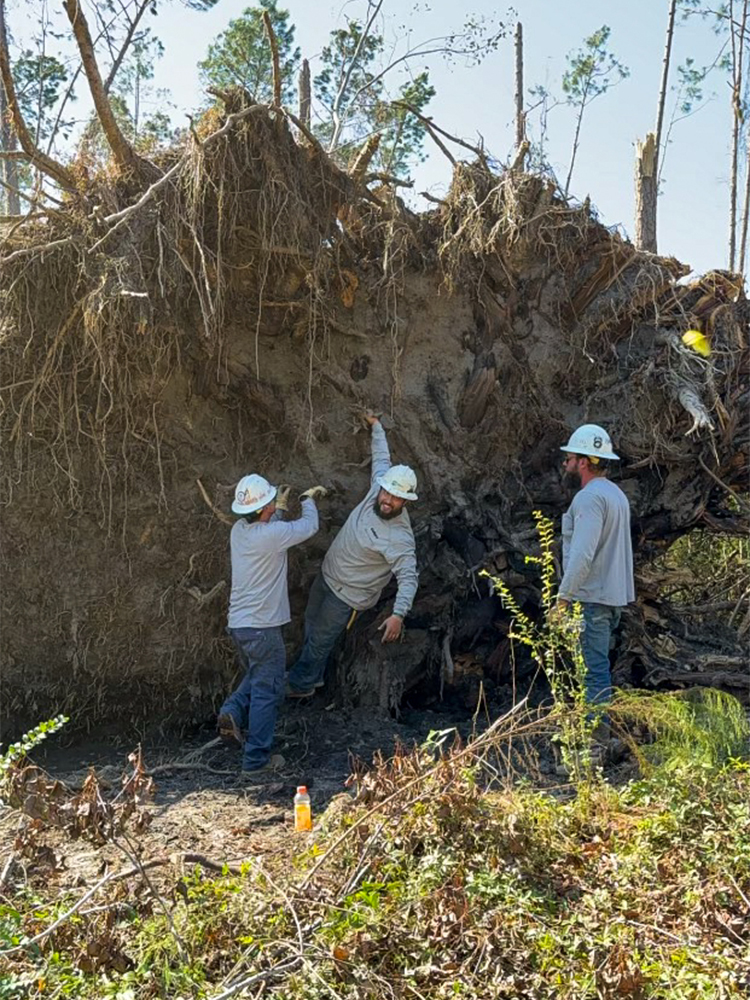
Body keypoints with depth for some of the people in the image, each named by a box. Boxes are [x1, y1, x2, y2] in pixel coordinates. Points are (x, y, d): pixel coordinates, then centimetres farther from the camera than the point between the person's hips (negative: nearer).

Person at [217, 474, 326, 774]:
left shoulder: (238, 530, 4)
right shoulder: (271, 535, -20)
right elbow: (309, 526, -5)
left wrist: (280, 508, 28)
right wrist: (308, 500, 14)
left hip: (238, 623, 8)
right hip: (262, 627, -8)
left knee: (257, 677, 28)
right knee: (267, 692, 4)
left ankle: (232, 711, 6)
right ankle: (256, 759, 10)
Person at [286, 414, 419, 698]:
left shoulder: (399, 538, -33)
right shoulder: (377, 489, -14)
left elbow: (408, 578, -35)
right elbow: (382, 458, 4)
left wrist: (398, 614, -48)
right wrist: (376, 427, 17)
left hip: (348, 595, -8)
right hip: (327, 575, 8)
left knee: (320, 640, 10)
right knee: (312, 625, 26)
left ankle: (301, 685, 35)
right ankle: (311, 675, 48)